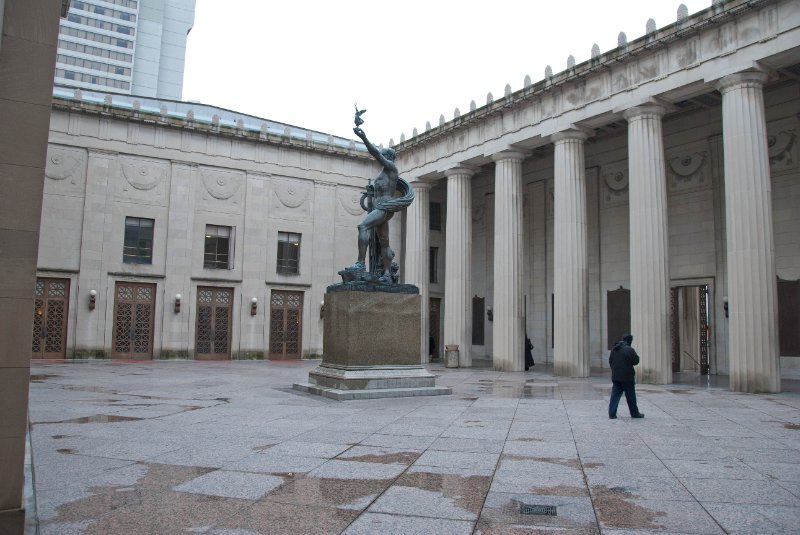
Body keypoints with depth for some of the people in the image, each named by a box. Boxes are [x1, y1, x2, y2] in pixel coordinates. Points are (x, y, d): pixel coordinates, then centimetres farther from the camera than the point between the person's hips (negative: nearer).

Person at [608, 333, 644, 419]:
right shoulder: (629, 350, -15)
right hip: (627, 377, -6)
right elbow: (636, 361, -11)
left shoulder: (614, 349, 8)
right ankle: (635, 413, 19)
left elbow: (610, 361, 13)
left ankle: (612, 413, 1)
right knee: (631, 396, 7)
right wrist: (636, 356, 10)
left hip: (615, 377, 6)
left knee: (615, 395, 6)